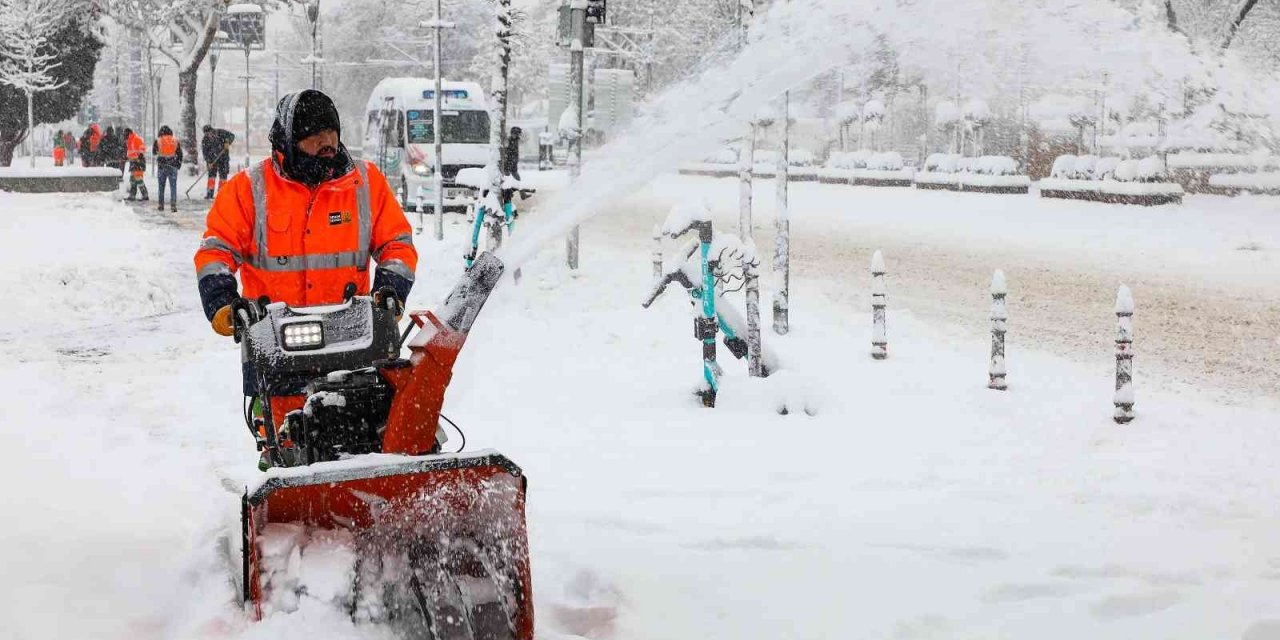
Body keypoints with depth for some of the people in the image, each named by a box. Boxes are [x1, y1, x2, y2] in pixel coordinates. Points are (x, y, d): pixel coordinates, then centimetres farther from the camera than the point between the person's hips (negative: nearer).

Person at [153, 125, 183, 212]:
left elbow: (154, 152, 8)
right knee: (173, 186, 1)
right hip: (173, 166, 0)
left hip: (161, 166, 0)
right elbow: (180, 154, 6)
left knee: (161, 186, 12)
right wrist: (179, 164, 16)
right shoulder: (175, 141, 1)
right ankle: (173, 205, -10)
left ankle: (161, 205, 14)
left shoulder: (158, 141, -4)